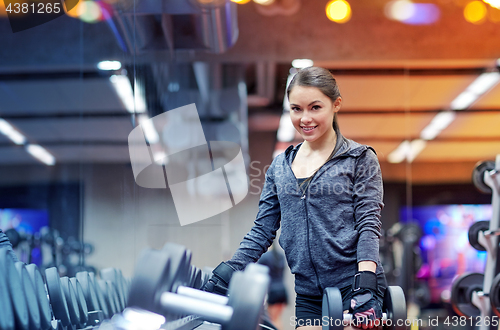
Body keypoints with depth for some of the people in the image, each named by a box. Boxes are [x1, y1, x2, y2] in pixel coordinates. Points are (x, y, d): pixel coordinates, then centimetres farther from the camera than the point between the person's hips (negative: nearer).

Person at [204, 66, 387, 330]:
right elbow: (262, 231, 13)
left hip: (352, 286, -3)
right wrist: (223, 277, 1)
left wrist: (365, 286, -19)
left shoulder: (360, 159, 4)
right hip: (303, 295, 3)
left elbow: (368, 224, -5)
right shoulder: (280, 166, 14)